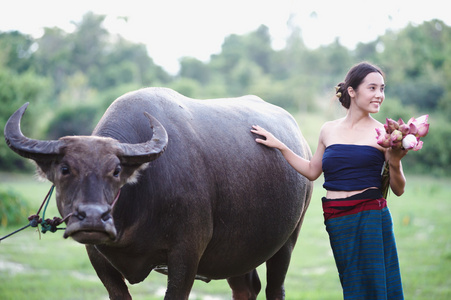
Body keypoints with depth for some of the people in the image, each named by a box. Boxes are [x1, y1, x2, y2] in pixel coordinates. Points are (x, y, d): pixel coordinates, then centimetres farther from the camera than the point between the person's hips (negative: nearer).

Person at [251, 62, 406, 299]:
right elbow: (312, 171, 22)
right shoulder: (329, 130, 10)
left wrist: (394, 163, -17)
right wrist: (279, 146, 21)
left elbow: (398, 190, 2)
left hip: (370, 217, -3)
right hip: (336, 221, 3)